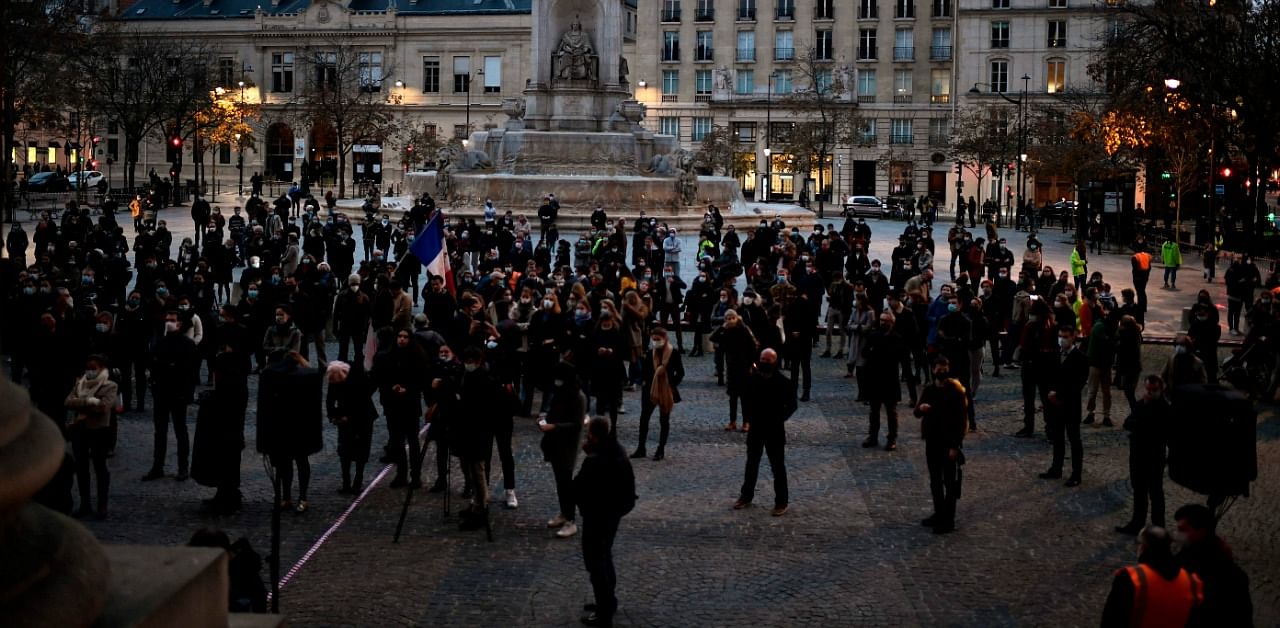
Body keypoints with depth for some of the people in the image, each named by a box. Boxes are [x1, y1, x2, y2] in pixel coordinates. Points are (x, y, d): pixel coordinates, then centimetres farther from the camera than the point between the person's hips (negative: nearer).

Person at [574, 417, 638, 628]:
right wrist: (590, 451, -2)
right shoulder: (616, 450, -2)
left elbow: (578, 489, -22)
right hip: (614, 511, 9)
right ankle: (608, 601, 37)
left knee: (596, 563, 4)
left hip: (598, 515, -9)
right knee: (605, 558, 24)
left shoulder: (594, 462, -29)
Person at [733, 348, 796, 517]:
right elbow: (745, 399, 11)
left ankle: (782, 501, 12)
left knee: (778, 466, 4)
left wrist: (780, 419, -14)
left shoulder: (784, 382, -13)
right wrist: (747, 416, 2)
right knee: (751, 463, 16)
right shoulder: (752, 379, -2)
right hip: (755, 428, 4)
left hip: (774, 430, -4)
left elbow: (792, 405, -8)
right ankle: (746, 495, 30)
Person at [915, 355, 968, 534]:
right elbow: (917, 413, 8)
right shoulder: (929, 389, 5)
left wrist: (955, 445, -16)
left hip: (949, 443, -6)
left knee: (950, 482, 1)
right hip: (932, 441, 6)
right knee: (935, 480, 15)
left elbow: (962, 420, -12)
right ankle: (939, 514, 28)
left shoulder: (956, 391, -12)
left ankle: (948, 519, 7)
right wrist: (920, 408, -17)